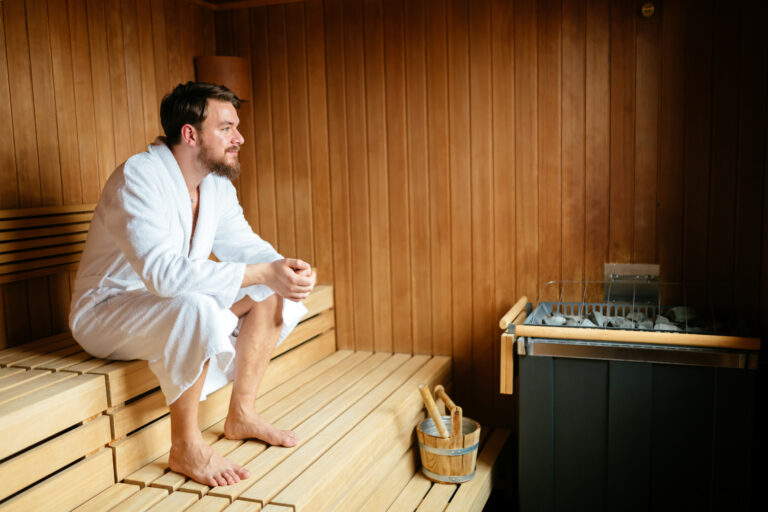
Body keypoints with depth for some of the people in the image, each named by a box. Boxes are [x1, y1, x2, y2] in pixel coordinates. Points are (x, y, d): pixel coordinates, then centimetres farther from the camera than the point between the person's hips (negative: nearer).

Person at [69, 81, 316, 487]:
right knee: (196, 309, -37)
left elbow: (246, 245, 3)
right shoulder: (138, 178, -26)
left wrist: (284, 270, -21)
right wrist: (262, 273, -41)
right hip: (106, 312, -8)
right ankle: (186, 448, -20)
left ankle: (241, 415, 3)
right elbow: (164, 272, -39)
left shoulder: (217, 184, 0)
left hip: (174, 301, 8)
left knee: (270, 295, -5)